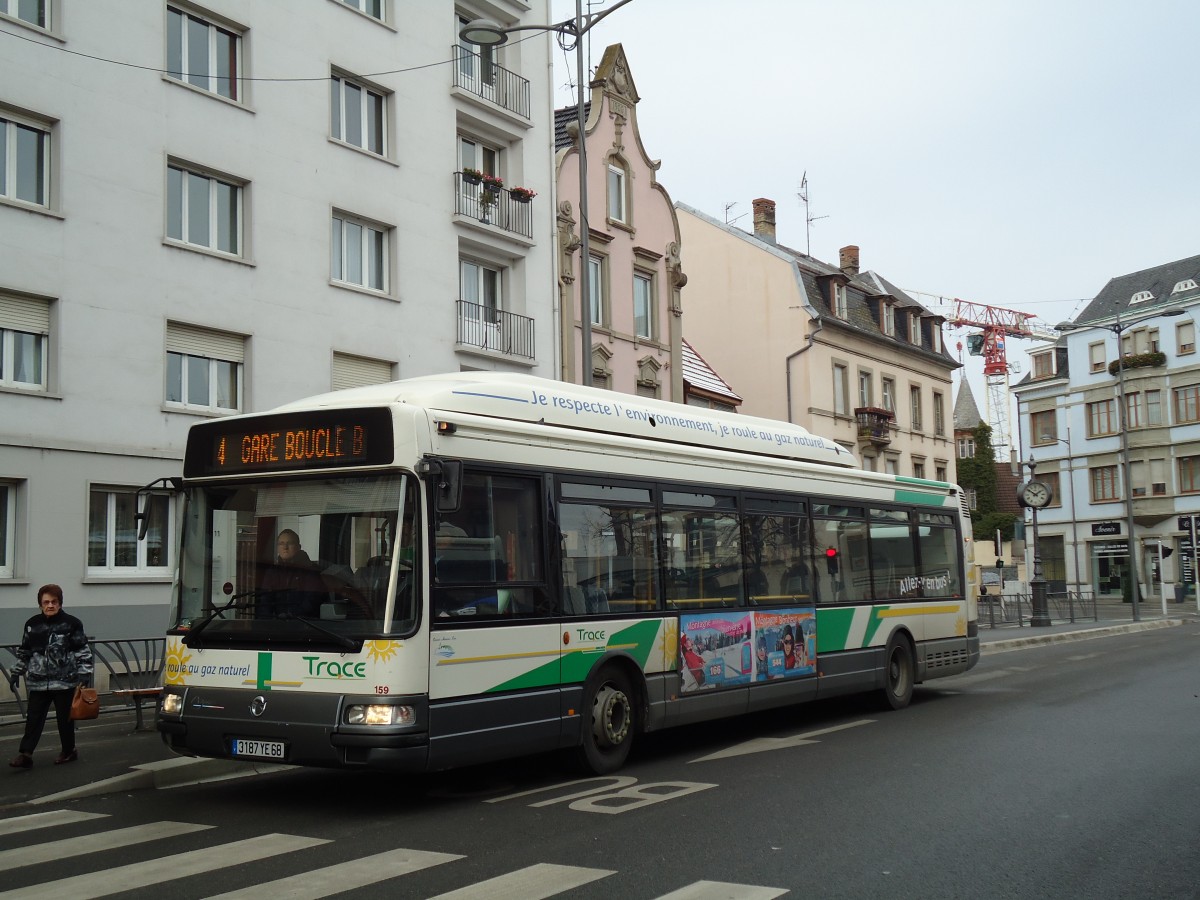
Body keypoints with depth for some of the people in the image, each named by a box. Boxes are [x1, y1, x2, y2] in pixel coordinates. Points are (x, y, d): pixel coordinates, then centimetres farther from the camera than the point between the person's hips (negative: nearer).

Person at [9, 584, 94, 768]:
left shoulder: (72, 624, -6)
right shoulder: (32, 624, 6)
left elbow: (83, 651, -5)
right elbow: (24, 652, 16)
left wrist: (84, 673, -12)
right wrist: (16, 673, 14)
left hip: (64, 681, -3)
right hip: (38, 682, 3)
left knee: (65, 718, 8)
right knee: (33, 718, -1)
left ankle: (69, 751, 23)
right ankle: (25, 754, -1)